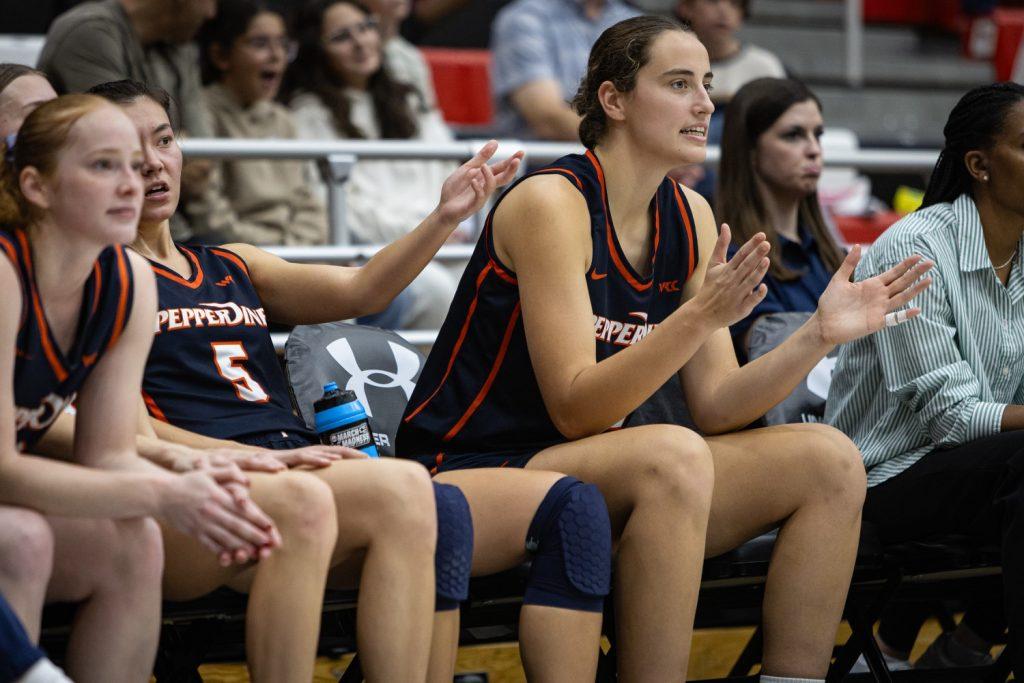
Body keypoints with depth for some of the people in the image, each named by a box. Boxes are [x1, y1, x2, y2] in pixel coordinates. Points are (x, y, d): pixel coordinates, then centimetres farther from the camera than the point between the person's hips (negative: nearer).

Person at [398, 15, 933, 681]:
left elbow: (716, 405, 2)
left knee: (830, 461, -7)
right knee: (675, 457, -35)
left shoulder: (689, 217, 7)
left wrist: (820, 334, -11)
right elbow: (574, 410, -21)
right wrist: (700, 317, -30)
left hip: (593, 479, 8)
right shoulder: (551, 203, -15)